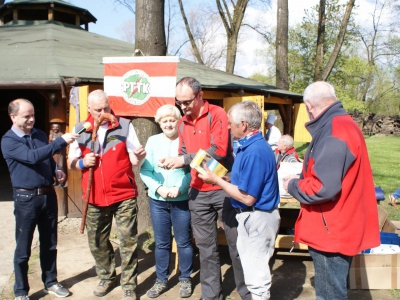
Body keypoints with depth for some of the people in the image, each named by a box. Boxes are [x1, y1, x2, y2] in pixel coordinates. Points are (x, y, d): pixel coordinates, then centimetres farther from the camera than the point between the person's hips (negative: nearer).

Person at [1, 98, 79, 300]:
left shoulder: (40, 135, 9)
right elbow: (33, 156, -27)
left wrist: (57, 171, -1)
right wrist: (61, 141, -32)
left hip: (48, 195, 6)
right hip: (26, 199, -6)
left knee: (49, 244, 16)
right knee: (23, 248, 6)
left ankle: (50, 282, 32)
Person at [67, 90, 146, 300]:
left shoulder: (124, 126, -4)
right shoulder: (80, 130, 3)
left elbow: (135, 160, -6)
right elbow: (71, 163, 9)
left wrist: (139, 155, -29)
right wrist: (82, 162, -12)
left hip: (124, 195, -3)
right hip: (94, 197, 3)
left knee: (128, 241, 1)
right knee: (97, 241, 16)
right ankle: (106, 277, 37)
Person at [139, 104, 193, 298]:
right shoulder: (153, 141, 3)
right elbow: (145, 171, 0)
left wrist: (179, 188, -20)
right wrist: (158, 188, -13)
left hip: (182, 200, -2)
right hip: (157, 200, 3)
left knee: (184, 241, 9)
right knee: (161, 243, 13)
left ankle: (185, 279, 26)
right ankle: (161, 280, 28)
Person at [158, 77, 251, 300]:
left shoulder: (217, 114, -9)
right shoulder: (183, 123, 10)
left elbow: (219, 150, -20)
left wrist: (184, 159, -21)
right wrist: (174, 161, -6)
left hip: (223, 189, -5)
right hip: (198, 193, 6)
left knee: (236, 244, 6)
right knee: (206, 247, 12)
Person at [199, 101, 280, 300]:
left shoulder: (255, 151, -25)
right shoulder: (250, 146, 6)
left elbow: (248, 198, -25)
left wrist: (216, 180, -16)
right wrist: (222, 178, 3)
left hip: (257, 218, -10)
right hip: (251, 216, 10)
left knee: (256, 274, 4)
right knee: (253, 270, 23)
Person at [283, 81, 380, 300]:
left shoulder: (333, 134, -24)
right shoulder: (344, 124, 10)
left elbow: (323, 188, -28)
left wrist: (293, 185, -11)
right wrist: (302, 178, 9)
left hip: (331, 231, -10)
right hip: (337, 229, 10)